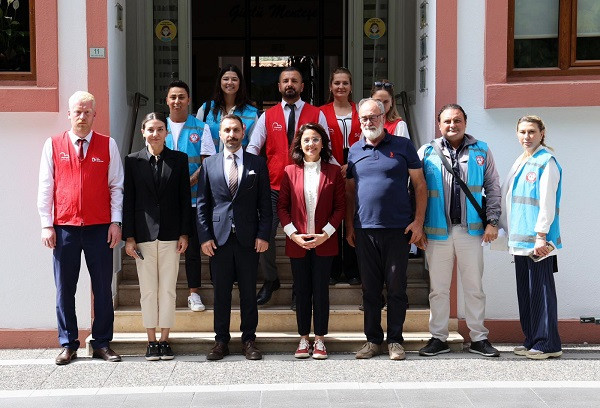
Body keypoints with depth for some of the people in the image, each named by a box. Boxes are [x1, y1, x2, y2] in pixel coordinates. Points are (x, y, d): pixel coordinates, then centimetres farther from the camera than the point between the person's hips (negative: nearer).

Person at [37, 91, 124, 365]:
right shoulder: (53, 145, 5)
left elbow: (116, 186, 5)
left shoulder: (108, 145, 4)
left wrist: (115, 222, -3)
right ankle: (68, 345, 16)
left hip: (100, 228, 0)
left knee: (103, 288, 4)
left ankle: (102, 343, 14)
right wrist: (47, 224, -1)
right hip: (64, 228, 0)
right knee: (64, 288, 5)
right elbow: (45, 187, 5)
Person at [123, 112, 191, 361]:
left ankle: (164, 339, 12)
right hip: (144, 234, 0)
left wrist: (184, 233, -1)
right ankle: (152, 341, 12)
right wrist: (129, 237, -2)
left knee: (168, 289, 3)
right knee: (148, 290, 4)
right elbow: (128, 200, 3)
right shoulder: (133, 161, 4)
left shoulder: (179, 159, 5)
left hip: (170, 233, 0)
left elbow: (185, 198, 5)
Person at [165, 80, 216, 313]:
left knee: (193, 246, 3)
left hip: (193, 196, -1)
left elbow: (207, 161, -2)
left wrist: (190, 182, -17)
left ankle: (194, 294, 11)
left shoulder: (200, 128, 4)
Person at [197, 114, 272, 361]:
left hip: (248, 238, -1)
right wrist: (204, 236, -2)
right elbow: (202, 204, 7)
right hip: (219, 237, 1)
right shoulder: (209, 164, 9)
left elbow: (265, 203, 4)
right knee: (221, 292, 6)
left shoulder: (257, 164, 6)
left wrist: (263, 234, -5)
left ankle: (248, 340, 14)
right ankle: (221, 340, 14)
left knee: (248, 292, 5)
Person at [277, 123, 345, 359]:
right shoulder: (290, 172, 4)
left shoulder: (333, 172, 2)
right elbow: (282, 206, 4)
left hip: (324, 242, -1)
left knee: (321, 290, 3)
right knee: (301, 291, 7)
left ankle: (320, 340, 13)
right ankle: (303, 339, 16)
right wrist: (293, 234, -7)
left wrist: (326, 233, -9)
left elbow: (340, 207, 1)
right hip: (297, 242, 1)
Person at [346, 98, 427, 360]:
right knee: (370, 287, 8)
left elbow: (420, 185, 3)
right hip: (364, 229, 3)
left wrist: (418, 221, -5)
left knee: (396, 287, 2)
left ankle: (395, 340, 12)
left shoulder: (403, 146, 2)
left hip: (398, 229, -3)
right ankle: (373, 339, 17)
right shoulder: (355, 151, 10)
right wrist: (349, 226, 9)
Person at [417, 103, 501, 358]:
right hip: (437, 232, 0)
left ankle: (478, 338, 16)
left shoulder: (481, 151, 6)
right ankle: (438, 338, 17)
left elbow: (493, 188, 8)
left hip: (471, 230, 0)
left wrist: (492, 221, -1)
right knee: (438, 288, 8)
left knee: (474, 287, 7)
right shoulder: (426, 153, 4)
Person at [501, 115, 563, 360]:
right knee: (525, 290, 10)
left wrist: (541, 235, -18)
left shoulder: (546, 161, -7)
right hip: (520, 238, 8)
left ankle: (548, 344, 0)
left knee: (541, 289, -6)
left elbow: (547, 201, -13)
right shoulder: (519, 163, 18)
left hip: (538, 240, -8)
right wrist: (509, 229, 19)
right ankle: (532, 340, 17)